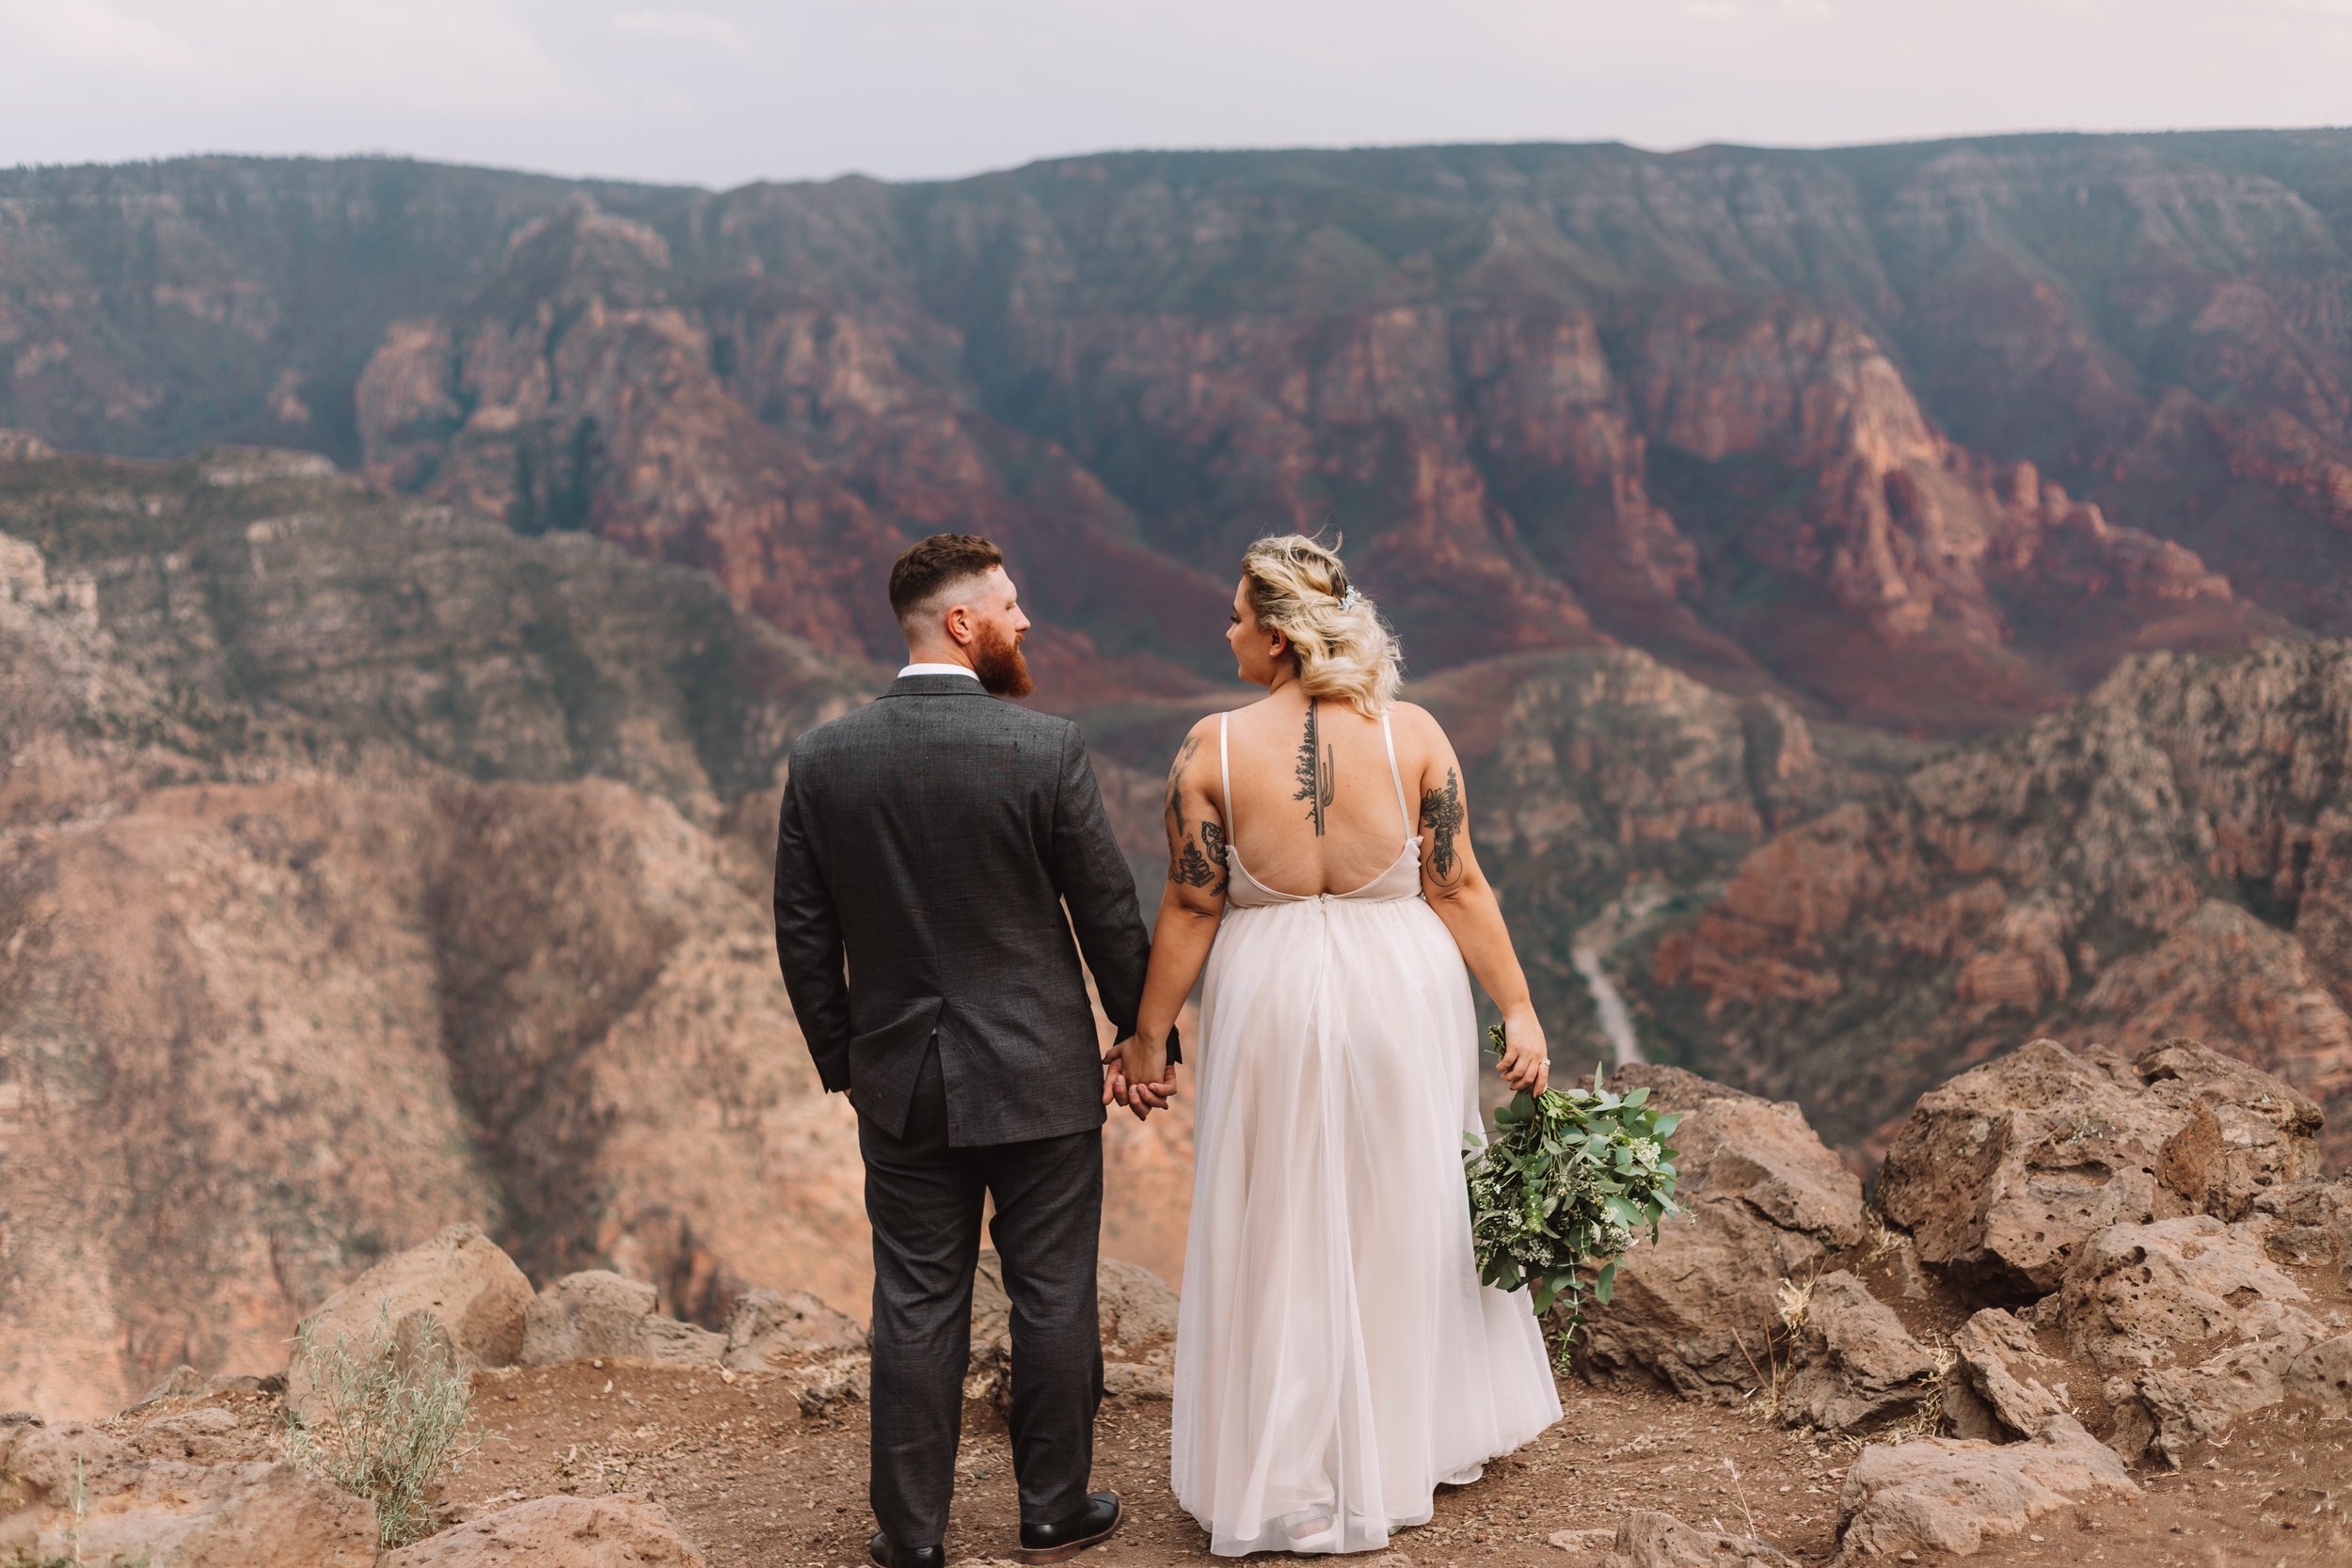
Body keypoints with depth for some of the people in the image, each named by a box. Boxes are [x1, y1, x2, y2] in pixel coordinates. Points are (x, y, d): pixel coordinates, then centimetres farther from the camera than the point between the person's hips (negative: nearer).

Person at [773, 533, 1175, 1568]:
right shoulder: (1045, 748, -13)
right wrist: (1146, 1035, 7)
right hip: (1041, 1075, -2)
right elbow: (1109, 912, -7)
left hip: (901, 1085, 3)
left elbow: (802, 935, 2)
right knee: (1051, 1297, 11)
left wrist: (842, 1062, 14)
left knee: (917, 1306, 11)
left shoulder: (822, 757, -3)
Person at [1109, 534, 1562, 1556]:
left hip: (1272, 1003, -1)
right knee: (1404, 1217, 19)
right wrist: (1518, 1008, 2)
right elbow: (1459, 889, -7)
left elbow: (1189, 911, -9)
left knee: (1280, 1235, 12)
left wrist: (1146, 1039, 1)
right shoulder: (1412, 733, -8)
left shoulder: (1213, 747, -12)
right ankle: (1423, 1435, 37)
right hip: (1401, 995, 1)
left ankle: (1290, 1481, 23)